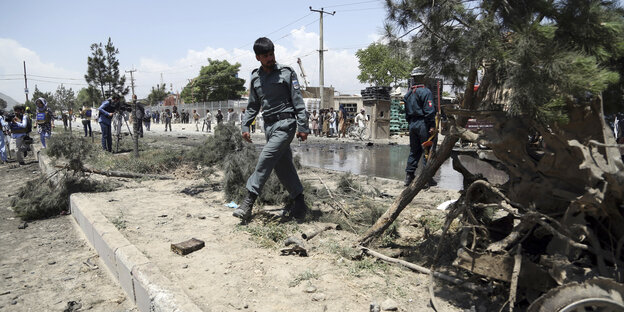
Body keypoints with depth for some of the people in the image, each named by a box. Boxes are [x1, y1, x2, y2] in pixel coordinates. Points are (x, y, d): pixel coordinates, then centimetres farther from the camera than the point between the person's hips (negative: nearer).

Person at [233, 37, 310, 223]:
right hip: (269, 125, 6)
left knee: (265, 159, -17)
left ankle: (248, 204, -14)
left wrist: (302, 127, -11)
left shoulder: (286, 73, -2)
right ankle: (300, 204, 18)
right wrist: (245, 127, 10)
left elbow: (298, 101, -5)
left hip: (285, 123, -6)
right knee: (283, 166, 7)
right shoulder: (255, 78, 13)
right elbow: (253, 106, 20)